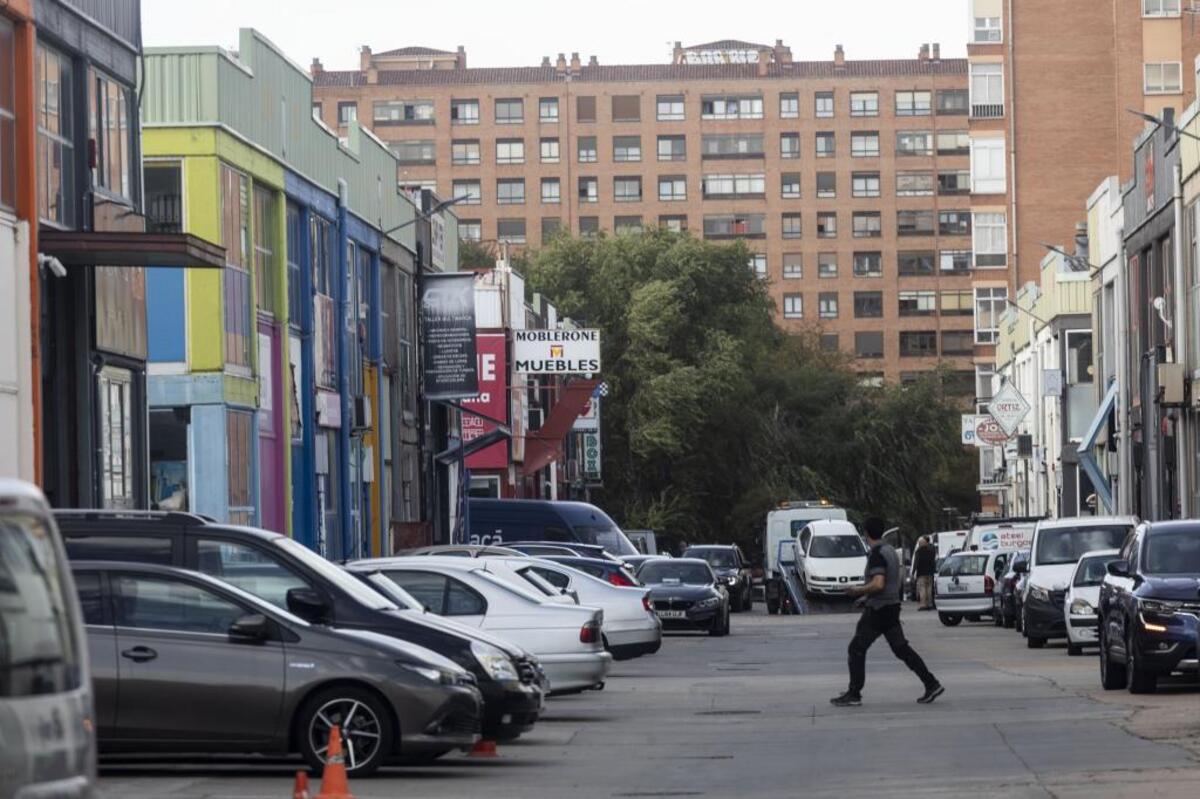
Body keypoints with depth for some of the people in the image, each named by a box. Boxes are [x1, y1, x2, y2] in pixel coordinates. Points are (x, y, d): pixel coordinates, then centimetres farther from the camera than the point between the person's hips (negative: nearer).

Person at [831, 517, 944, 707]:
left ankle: (853, 694, 0)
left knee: (856, 649, -1)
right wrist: (866, 593, 22)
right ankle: (932, 684, 5)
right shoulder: (890, 552, 14)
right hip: (892, 607, 9)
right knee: (901, 649, 10)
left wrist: (859, 590, -12)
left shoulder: (877, 555, -17)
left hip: (878, 610, -9)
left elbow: (878, 584, -27)